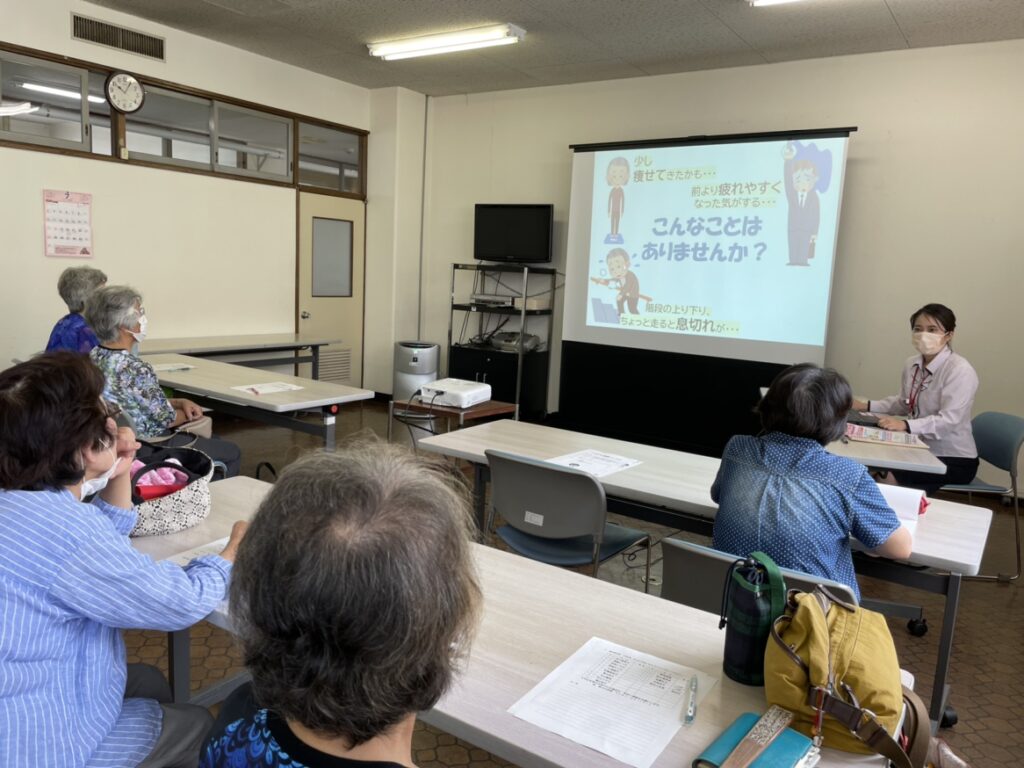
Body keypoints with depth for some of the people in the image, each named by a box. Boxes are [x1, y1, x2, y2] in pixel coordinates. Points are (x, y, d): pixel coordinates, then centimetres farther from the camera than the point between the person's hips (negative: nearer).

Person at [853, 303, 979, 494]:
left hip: (954, 459, -6)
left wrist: (905, 425, -39)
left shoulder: (960, 370, -19)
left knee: (889, 478, -27)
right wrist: (867, 406, 4)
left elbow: (949, 420, -27)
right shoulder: (912, 363, 4)